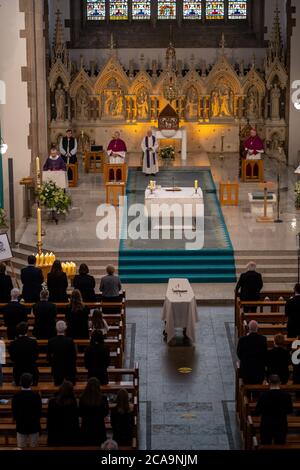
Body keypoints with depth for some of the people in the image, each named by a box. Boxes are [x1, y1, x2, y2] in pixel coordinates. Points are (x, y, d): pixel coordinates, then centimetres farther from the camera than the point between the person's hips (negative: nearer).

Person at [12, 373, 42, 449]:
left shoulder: (16, 397, -10)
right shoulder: (36, 396, -14)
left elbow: (14, 413, -3)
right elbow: (39, 413, -7)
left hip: (21, 426, 1)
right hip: (34, 427, -1)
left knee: (21, 449, 8)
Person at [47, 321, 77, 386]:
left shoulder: (51, 341, -8)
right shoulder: (70, 341, -14)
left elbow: (48, 356, 0)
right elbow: (74, 355, -7)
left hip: (56, 369, 2)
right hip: (69, 368, -2)